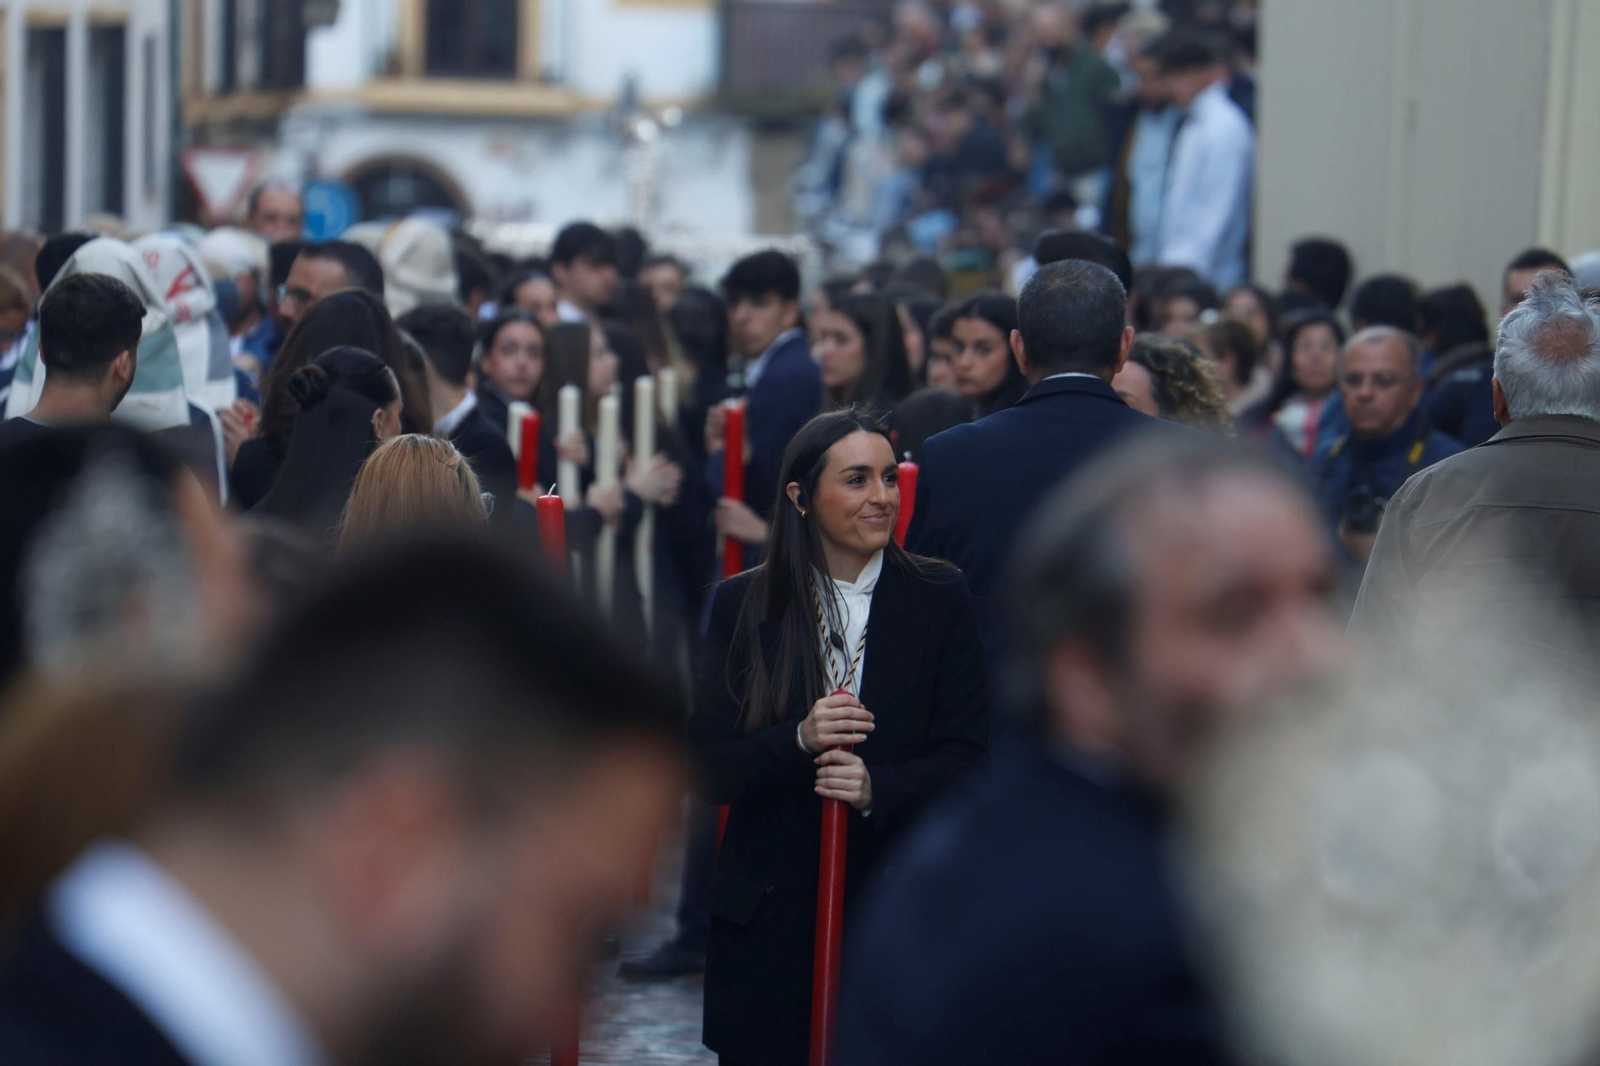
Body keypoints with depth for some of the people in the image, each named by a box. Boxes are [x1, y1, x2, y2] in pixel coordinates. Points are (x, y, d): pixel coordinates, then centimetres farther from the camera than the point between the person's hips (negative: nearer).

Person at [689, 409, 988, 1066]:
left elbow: (967, 759, -2)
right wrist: (798, 739, -20)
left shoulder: (940, 600, 2)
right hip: (769, 909, 1)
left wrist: (879, 788, -21)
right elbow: (711, 770, -2)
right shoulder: (743, 605, 3)